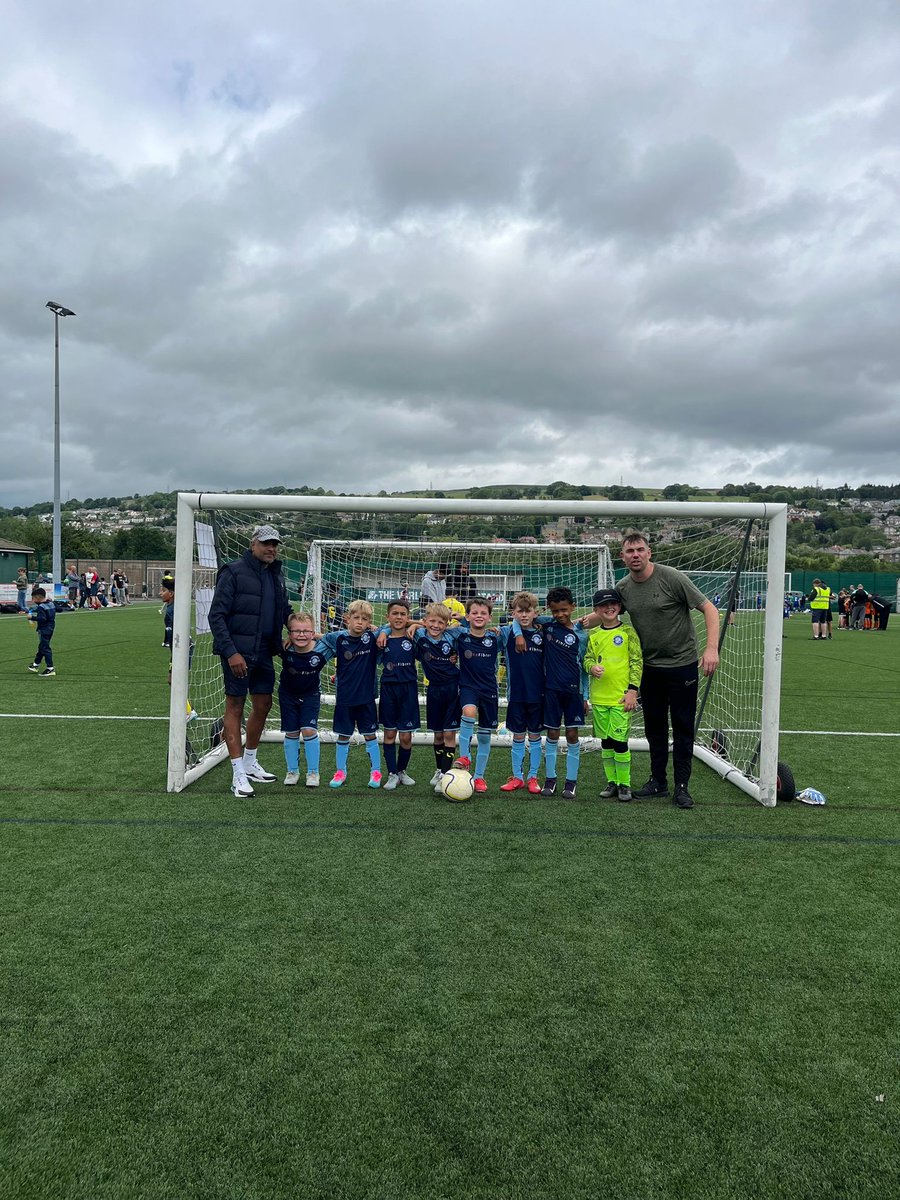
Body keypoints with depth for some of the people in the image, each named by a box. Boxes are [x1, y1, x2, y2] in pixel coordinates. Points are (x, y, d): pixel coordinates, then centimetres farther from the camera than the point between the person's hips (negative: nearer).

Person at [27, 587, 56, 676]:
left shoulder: (41, 607, -19)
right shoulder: (51, 603, 7)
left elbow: (42, 618, -28)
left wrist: (32, 617, -17)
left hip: (44, 630, -10)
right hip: (50, 628, 10)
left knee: (45, 648, -6)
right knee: (41, 647, 21)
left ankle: (50, 668, -6)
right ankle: (36, 664, 35)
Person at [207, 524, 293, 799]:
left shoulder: (276, 576, 12)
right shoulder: (233, 572, -10)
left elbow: (285, 611, 23)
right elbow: (216, 616, -13)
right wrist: (230, 652, -20)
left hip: (263, 653, 7)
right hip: (237, 652, -7)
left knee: (263, 705, 13)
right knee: (235, 707, 0)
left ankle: (250, 762, 31)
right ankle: (238, 774, 6)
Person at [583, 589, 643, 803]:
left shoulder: (628, 631, -2)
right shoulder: (593, 635, 8)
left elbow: (637, 662, -3)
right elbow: (587, 658, 12)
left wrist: (633, 690, -9)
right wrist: (592, 667, -12)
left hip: (621, 696, -4)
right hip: (599, 697, 4)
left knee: (620, 740, -4)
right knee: (605, 741, 11)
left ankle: (624, 784, 10)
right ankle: (612, 782, 23)